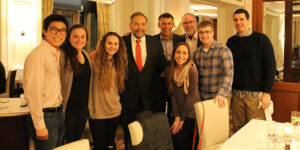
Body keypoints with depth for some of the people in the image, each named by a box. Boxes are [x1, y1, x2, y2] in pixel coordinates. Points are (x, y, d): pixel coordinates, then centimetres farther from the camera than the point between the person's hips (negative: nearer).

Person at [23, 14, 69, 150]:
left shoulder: (57, 53, 11)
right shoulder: (38, 54, -15)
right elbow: (33, 92, -20)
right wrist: (39, 126, -20)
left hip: (58, 114, 8)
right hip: (45, 116, -8)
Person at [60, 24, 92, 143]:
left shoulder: (86, 55, 7)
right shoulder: (62, 55, -14)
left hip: (84, 107, 6)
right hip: (68, 108, -6)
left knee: (77, 140, 18)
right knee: (67, 142, 6)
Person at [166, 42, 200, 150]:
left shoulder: (192, 71, -14)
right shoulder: (169, 70, -1)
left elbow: (190, 96, -13)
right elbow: (172, 94, -2)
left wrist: (182, 119, -10)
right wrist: (176, 117, -7)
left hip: (190, 112, -3)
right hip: (176, 112, 4)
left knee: (181, 140, -11)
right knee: (171, 138, -6)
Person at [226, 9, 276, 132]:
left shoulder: (261, 39, -2)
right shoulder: (231, 41, 10)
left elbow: (270, 66, -6)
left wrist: (266, 92, -12)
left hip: (256, 93, -3)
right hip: (236, 93, 4)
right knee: (238, 129, 7)